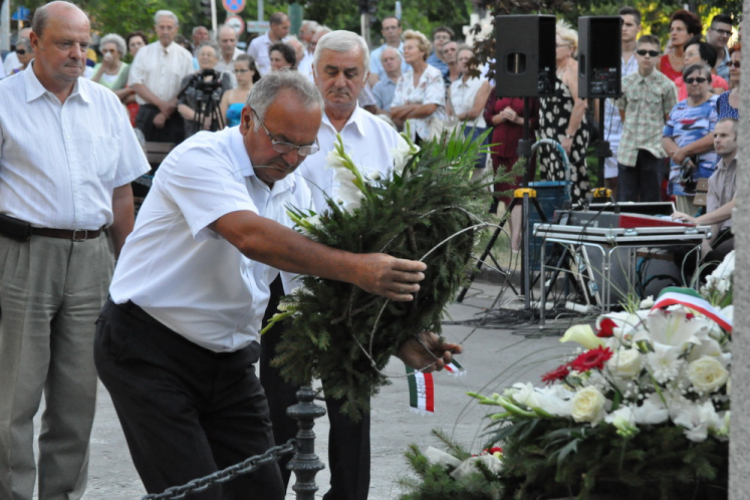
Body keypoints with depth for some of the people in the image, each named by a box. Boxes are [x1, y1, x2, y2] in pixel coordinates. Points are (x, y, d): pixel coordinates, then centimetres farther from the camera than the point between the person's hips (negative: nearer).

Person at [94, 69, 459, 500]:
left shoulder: (294, 191, 7)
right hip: (150, 353, -7)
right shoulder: (201, 158, -17)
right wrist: (354, 267, -42)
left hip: (228, 360, 7)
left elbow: (329, 279, 3)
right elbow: (252, 237, -34)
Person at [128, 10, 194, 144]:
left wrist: (166, 113, -8)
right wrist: (161, 104, -9)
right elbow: (135, 84, 2)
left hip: (174, 117, -1)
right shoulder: (144, 53, 10)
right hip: (147, 113, 1)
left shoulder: (185, 56, 7)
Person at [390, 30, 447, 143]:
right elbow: (394, 112, 7)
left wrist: (403, 113, 0)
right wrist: (415, 107, -9)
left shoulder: (434, 75, -2)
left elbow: (429, 108, -11)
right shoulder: (404, 78, 13)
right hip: (411, 136, 4)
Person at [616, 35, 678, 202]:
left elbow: (670, 119, 1)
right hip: (628, 149, 3)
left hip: (653, 150, -3)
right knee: (626, 200, 5)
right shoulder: (626, 83, 5)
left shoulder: (666, 85, -4)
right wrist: (631, 131, 13)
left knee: (651, 200, 2)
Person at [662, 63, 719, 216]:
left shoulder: (717, 105, 1)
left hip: (708, 179, -6)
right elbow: (666, 138, 15)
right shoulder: (679, 108, 19)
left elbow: (717, 137, -12)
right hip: (682, 180, 6)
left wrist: (685, 151, -10)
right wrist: (676, 153, -7)